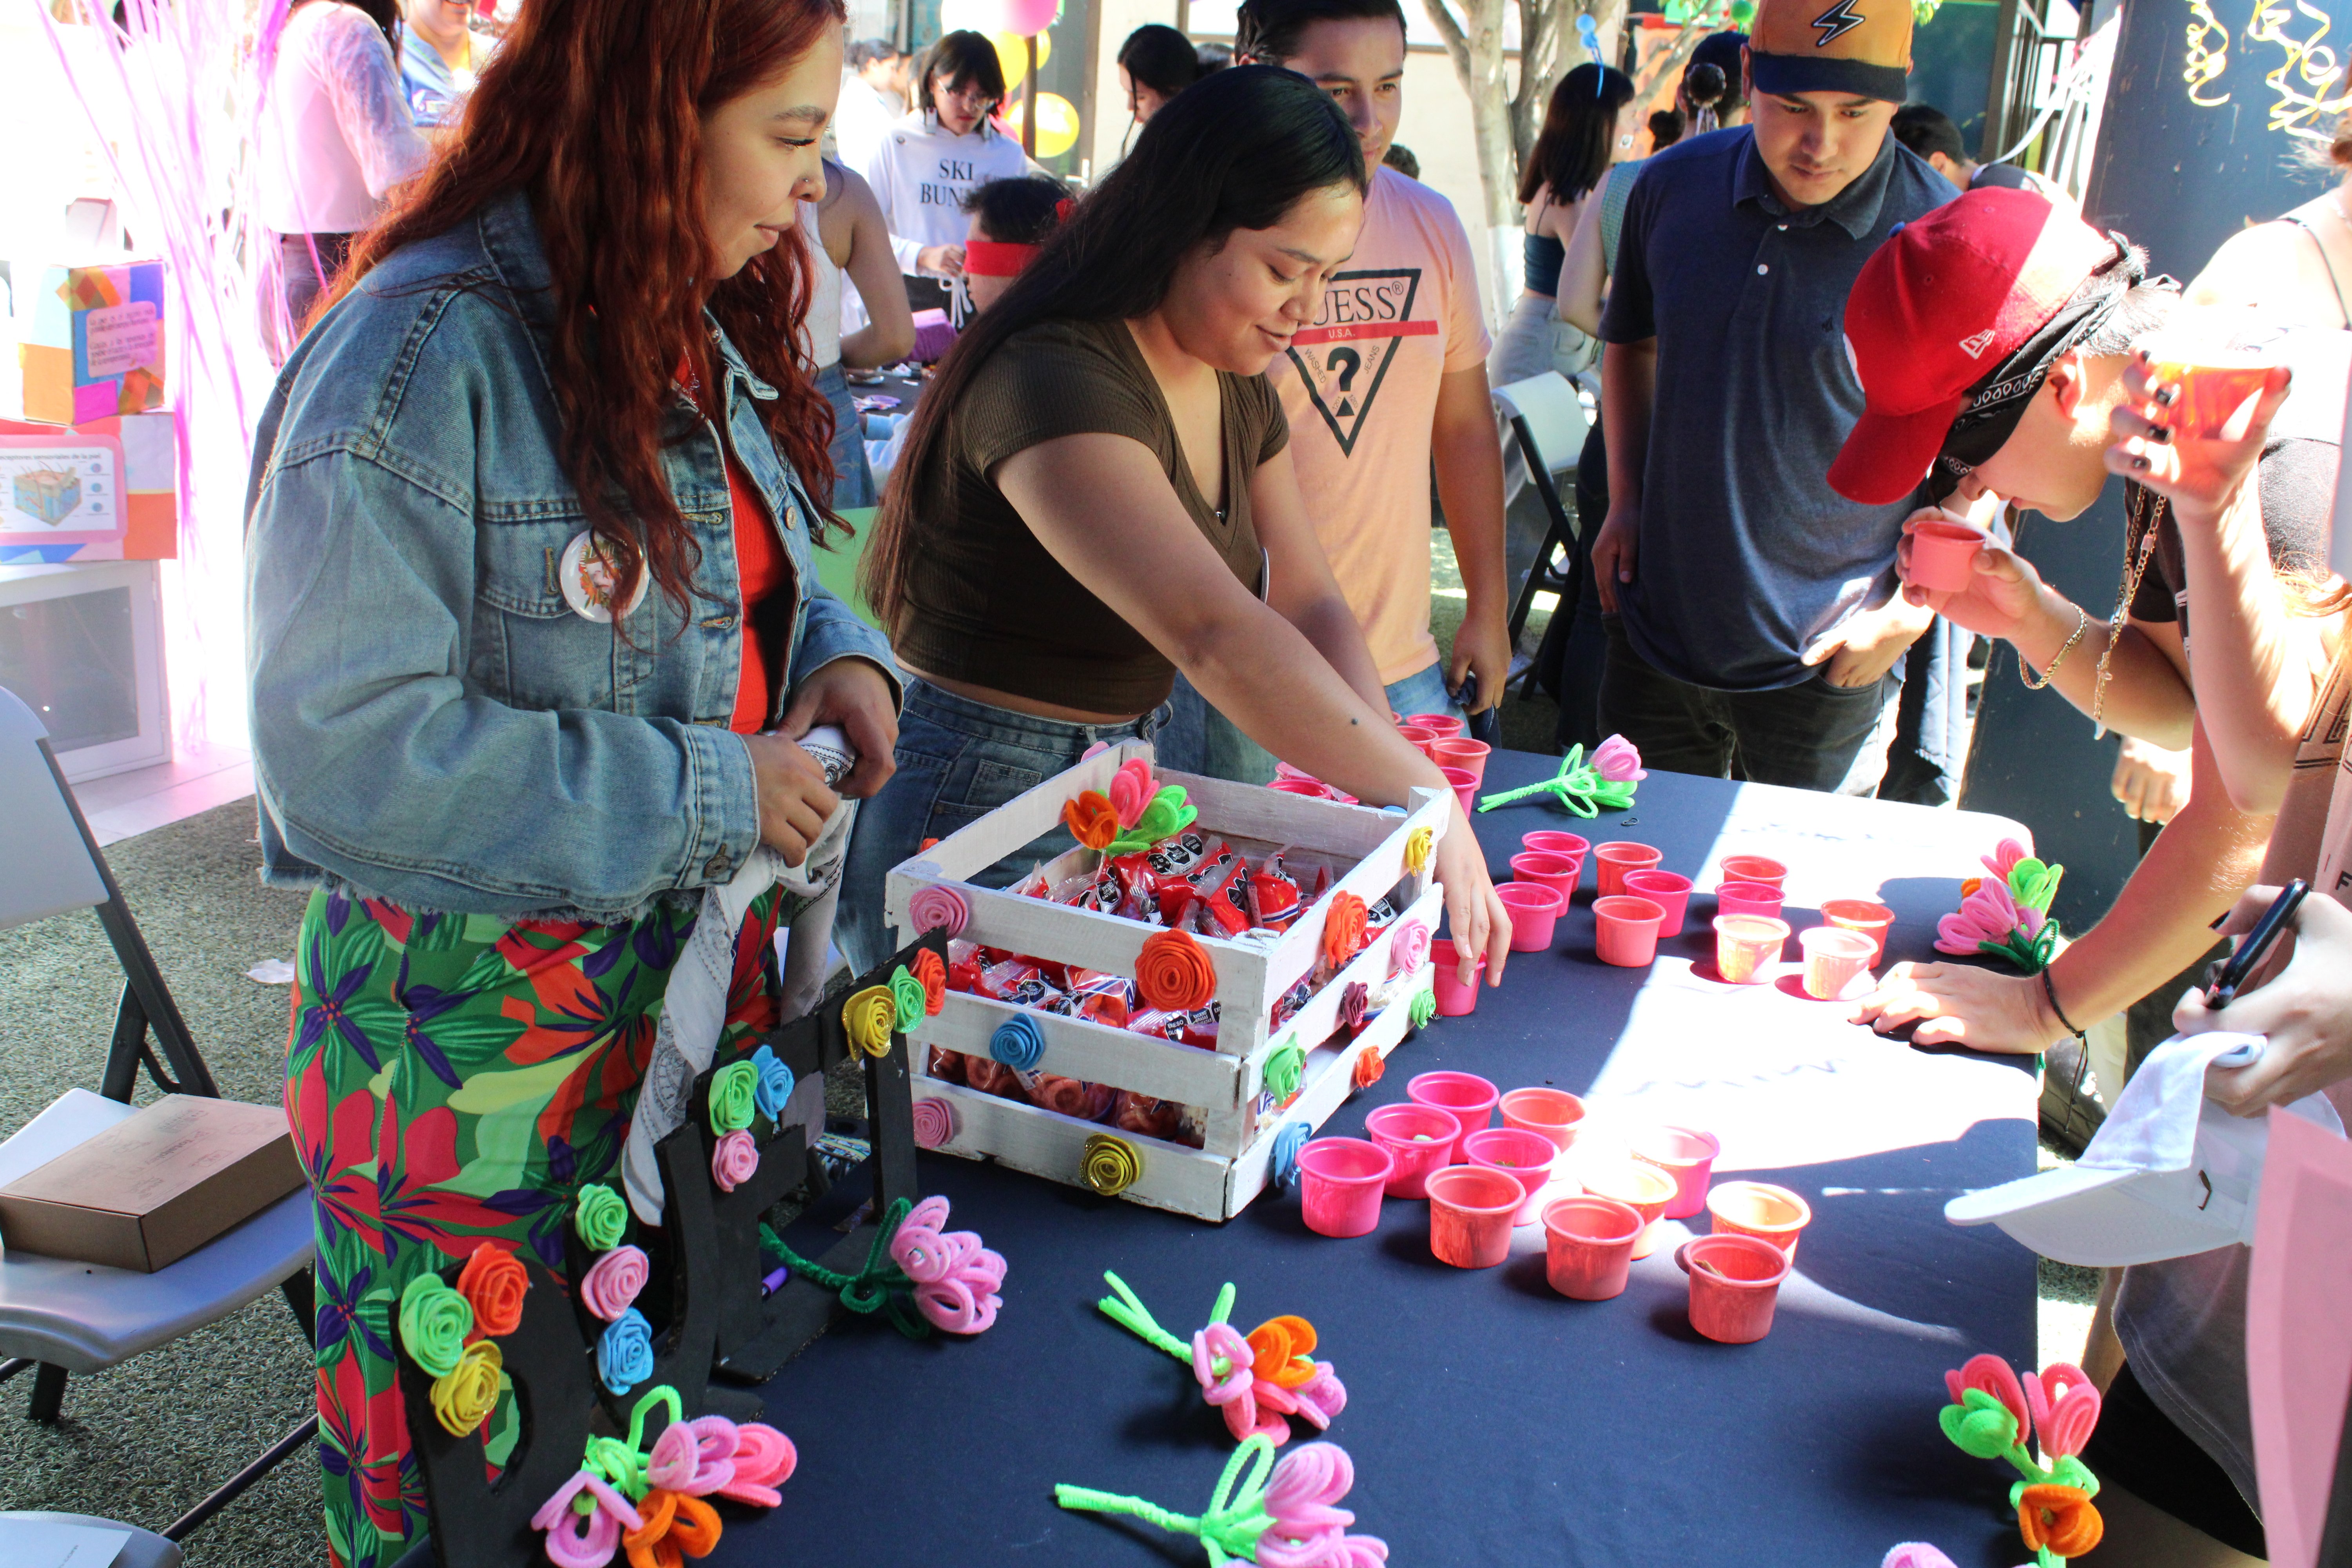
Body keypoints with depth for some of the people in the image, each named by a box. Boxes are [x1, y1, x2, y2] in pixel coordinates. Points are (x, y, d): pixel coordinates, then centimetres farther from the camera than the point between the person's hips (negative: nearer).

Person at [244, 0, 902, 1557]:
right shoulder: (425, 355, -20)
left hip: (698, 986, 7)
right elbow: (342, 750, -24)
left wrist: (839, 651, -2)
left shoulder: (694, 333, 7)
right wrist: (699, 794, -22)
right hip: (477, 1045, -7)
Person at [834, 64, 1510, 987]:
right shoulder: (1056, 384, -26)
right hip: (975, 802, -8)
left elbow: (1308, 602, 1)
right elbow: (1215, 636, -36)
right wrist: (1420, 798, -34)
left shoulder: (1239, 388, 5)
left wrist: (1382, 761, -16)